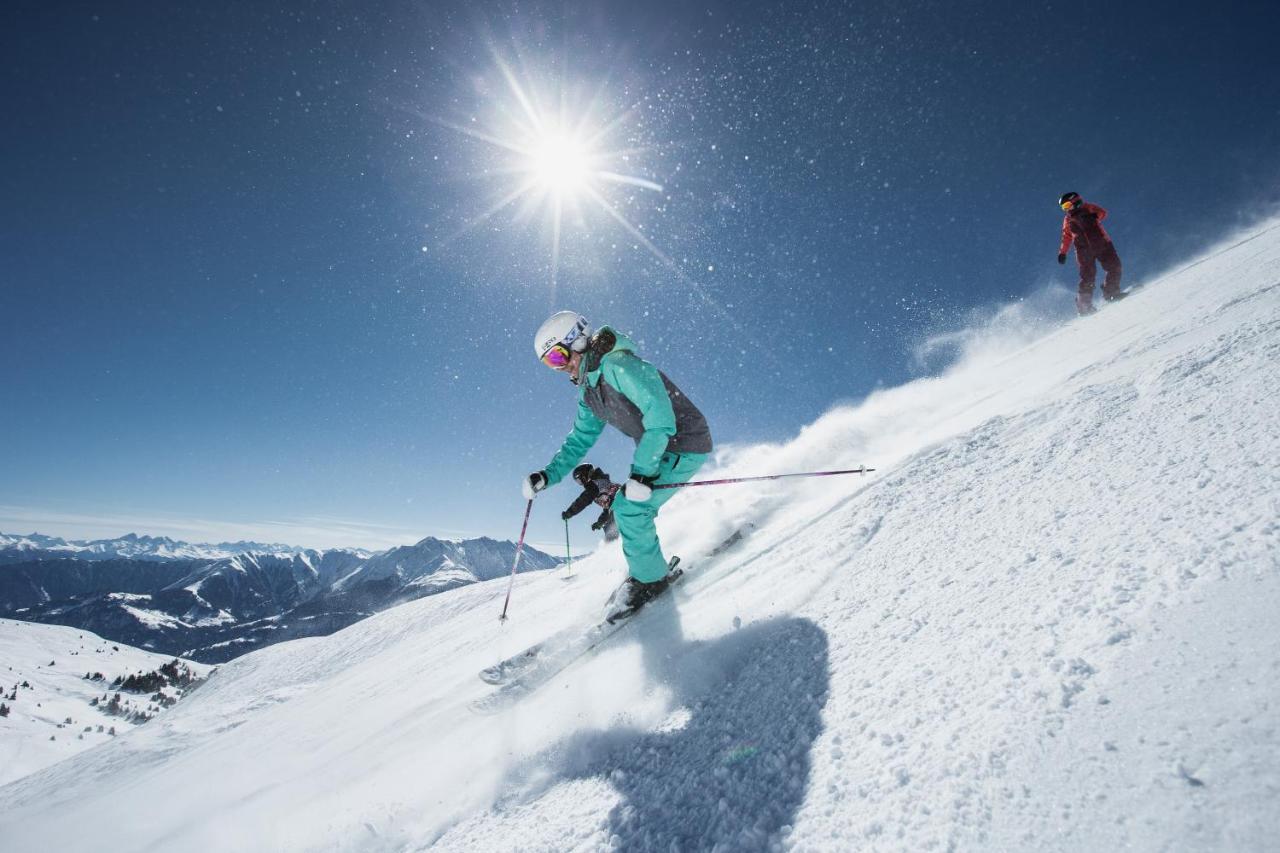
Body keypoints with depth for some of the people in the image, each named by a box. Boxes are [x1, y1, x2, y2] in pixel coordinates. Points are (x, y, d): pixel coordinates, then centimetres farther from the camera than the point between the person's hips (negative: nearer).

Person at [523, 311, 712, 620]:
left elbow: (660, 419, -31)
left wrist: (641, 471, -36)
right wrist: (548, 475, 3)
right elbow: (579, 440, 15)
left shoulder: (620, 366, -24)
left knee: (630, 508, -15)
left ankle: (649, 579, 4)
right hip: (659, 449, 10)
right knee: (624, 507, 12)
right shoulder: (588, 390, 8)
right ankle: (647, 572, 28)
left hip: (685, 445, -10)